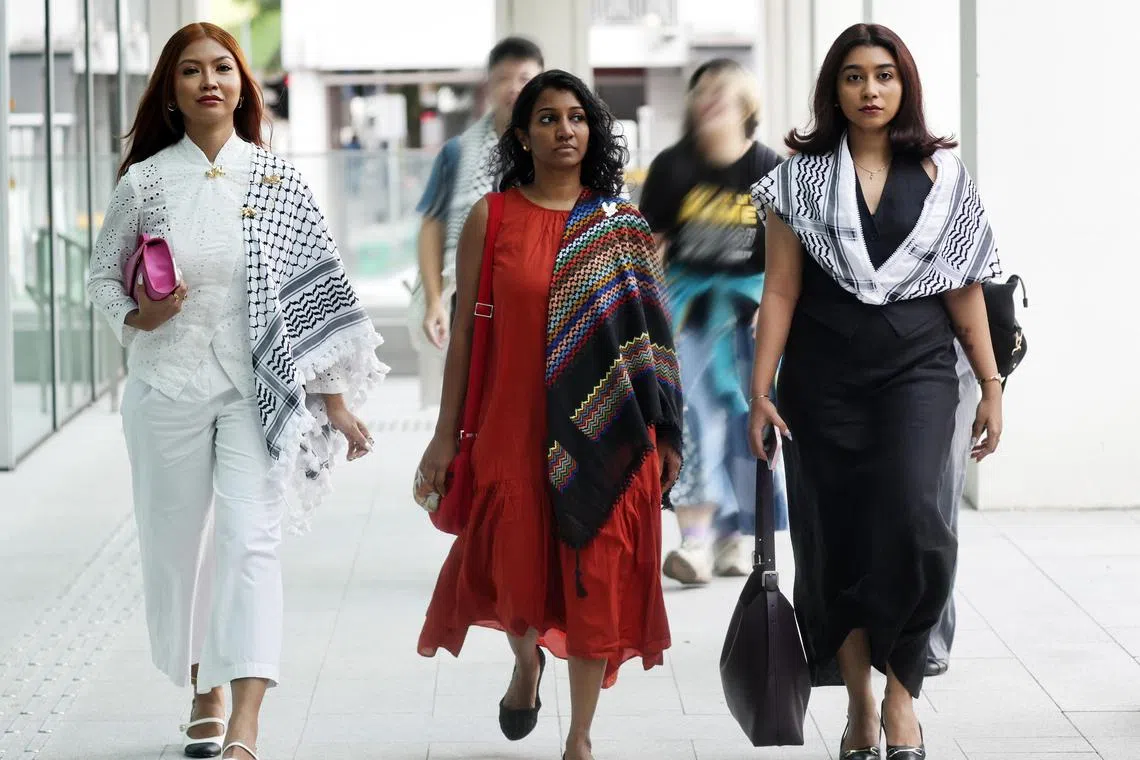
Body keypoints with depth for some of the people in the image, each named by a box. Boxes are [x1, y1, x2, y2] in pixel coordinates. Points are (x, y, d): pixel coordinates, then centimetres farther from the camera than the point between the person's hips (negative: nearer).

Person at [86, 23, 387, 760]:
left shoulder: (278, 182, 0)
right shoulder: (145, 183, 0)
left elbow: (317, 291, 2)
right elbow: (102, 273, 11)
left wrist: (336, 401, 1)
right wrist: (135, 317, -11)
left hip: (255, 390, -2)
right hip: (168, 388, 2)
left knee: (250, 540, -15)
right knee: (177, 545, 9)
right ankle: (205, 695, 31)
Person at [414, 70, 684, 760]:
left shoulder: (623, 225, 4)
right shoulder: (492, 219, 1)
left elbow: (649, 333, 5)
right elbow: (464, 330, 3)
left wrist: (666, 434, 3)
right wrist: (446, 436, 2)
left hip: (605, 432, 1)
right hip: (515, 426, 0)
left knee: (597, 574, 1)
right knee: (516, 568, 5)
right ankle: (527, 661, 41)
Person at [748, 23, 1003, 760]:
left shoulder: (942, 174, 6)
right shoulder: (802, 176, 4)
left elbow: (965, 286, 8)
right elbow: (781, 290, 1)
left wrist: (992, 383, 5)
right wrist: (761, 391, -4)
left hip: (917, 370, 0)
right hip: (825, 376, 1)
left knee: (910, 518, -19)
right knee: (835, 539, 2)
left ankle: (902, 692, -3)